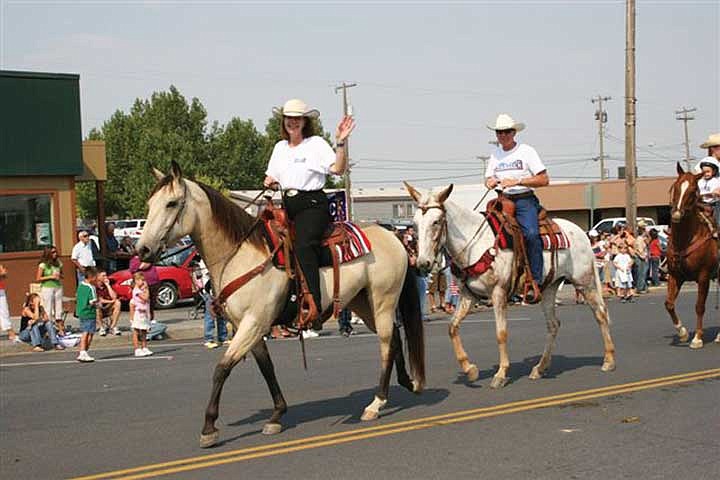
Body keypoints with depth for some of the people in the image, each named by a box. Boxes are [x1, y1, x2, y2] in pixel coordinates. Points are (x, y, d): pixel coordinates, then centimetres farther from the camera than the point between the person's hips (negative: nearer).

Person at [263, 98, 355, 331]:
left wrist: (340, 142, -20)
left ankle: (314, 308, -40)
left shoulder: (317, 143, 2)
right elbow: (272, 177, 26)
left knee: (304, 245, -30)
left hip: (313, 203, -7)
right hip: (288, 205, 8)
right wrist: (269, 182, 4)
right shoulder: (280, 147, 20)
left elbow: (339, 169, -9)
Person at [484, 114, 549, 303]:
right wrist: (490, 182, -2)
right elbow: (488, 179, 23)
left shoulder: (526, 151, -1)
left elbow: (544, 180, -6)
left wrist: (516, 181, -15)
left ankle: (535, 282, -29)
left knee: (531, 233, -30)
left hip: (525, 200, -5)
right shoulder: (495, 154, 15)